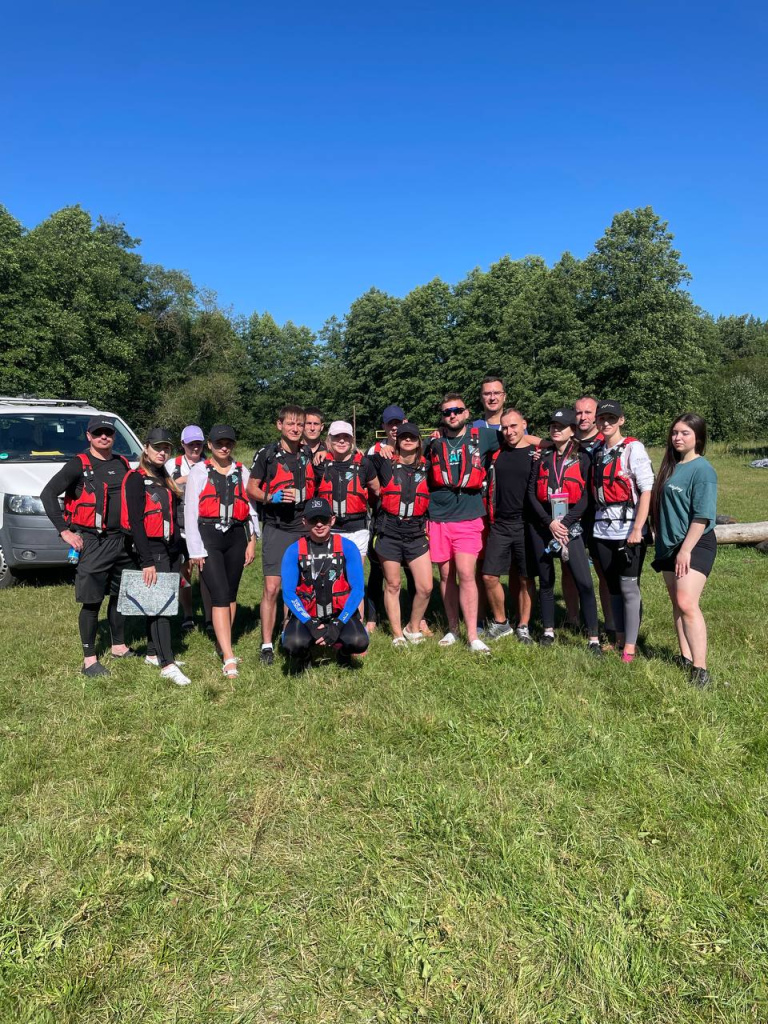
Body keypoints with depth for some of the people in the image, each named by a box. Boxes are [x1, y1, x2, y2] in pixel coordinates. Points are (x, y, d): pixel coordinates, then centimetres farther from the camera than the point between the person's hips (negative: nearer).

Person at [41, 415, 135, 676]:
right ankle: (89, 660, 8)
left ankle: (119, 646, 31)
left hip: (123, 541, 6)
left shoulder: (123, 464, 10)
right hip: (93, 543, -6)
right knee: (91, 602, -1)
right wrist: (64, 531, -13)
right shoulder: (79, 465, -6)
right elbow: (48, 494, -9)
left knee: (121, 595, 15)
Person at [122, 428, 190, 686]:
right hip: (152, 550, -8)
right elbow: (135, 522, -15)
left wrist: (179, 552, 14)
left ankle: (154, 653, 23)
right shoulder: (136, 480, -9)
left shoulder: (165, 479, 15)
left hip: (171, 549, 8)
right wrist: (146, 562, -19)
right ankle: (167, 664, -10)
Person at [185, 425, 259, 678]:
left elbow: (251, 508, 13)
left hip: (236, 536, 4)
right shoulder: (199, 472, 3)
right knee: (220, 595, -11)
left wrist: (252, 541, 6)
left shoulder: (242, 472, 12)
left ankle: (223, 645, 28)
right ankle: (229, 659, -13)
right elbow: (190, 511, -1)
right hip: (208, 536, -3)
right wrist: (195, 550, -5)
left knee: (231, 594, 11)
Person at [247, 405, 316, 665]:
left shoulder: (310, 454, 9)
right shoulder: (267, 453, -3)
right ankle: (267, 645, 5)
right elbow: (251, 489, 1)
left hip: (305, 528, 4)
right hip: (276, 529, -4)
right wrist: (271, 497, -17)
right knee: (272, 588, -6)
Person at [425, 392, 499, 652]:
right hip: (438, 518, 2)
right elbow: (421, 478, 17)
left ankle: (473, 636, -4)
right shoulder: (433, 442, 7)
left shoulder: (481, 436, 3)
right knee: (446, 576, 9)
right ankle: (453, 629, 22)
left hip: (469, 518, -2)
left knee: (466, 575, -10)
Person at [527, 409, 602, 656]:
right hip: (542, 524, 3)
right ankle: (548, 631, 23)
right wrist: (549, 522, -10)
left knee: (584, 582, -10)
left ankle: (593, 639, -3)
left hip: (569, 524, -2)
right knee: (546, 580, 10)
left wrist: (565, 524, -14)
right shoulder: (543, 457, 8)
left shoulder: (582, 459, 2)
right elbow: (531, 492, 1)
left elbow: (585, 497, -5)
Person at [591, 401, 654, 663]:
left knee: (629, 587, -1)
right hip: (603, 530, 6)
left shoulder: (633, 448, -7)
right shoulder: (597, 451, 12)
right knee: (613, 586, 12)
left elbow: (647, 490, -12)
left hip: (628, 530, -5)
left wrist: (637, 529, -17)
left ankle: (630, 646, 8)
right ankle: (619, 638, 23)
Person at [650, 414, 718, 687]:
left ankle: (700, 669, -14)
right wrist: (662, 541, 13)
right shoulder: (671, 466, 12)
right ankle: (685, 657, 19)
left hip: (695, 545, -8)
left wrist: (686, 550, -19)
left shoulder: (702, 469, -11)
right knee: (676, 603, 10)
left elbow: (702, 516, -17)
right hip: (669, 545, 8)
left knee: (687, 604, -17)